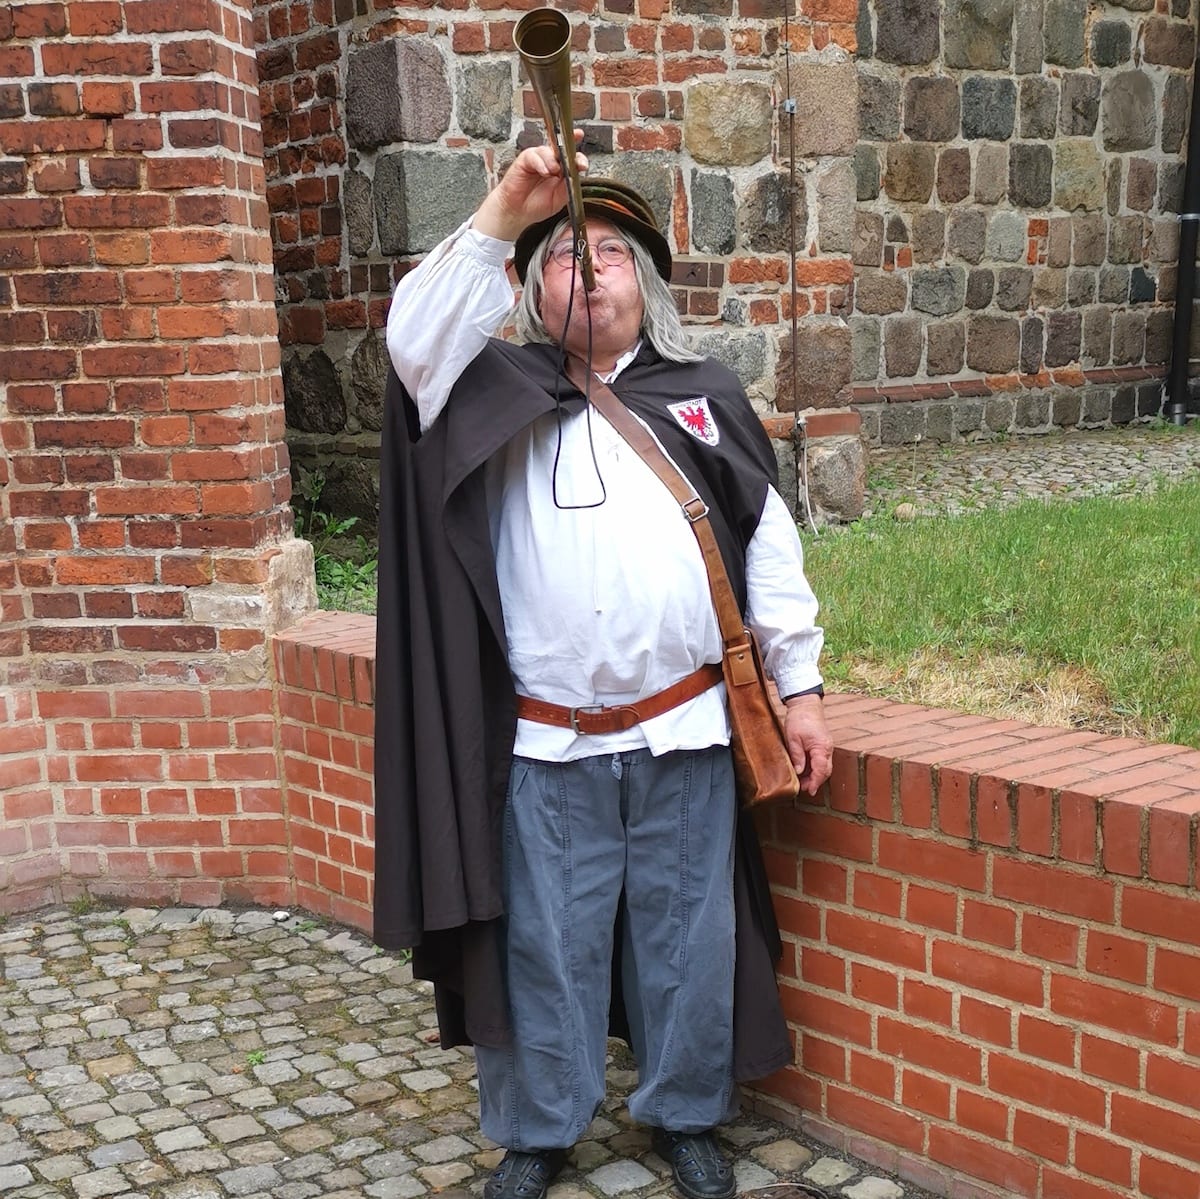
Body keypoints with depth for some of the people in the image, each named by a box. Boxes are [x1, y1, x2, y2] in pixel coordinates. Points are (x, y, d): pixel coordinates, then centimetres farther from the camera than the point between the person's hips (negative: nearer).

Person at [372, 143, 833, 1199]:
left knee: (688, 938, 11)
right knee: (547, 946, 8)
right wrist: (503, 214, -19)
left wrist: (800, 687, 6)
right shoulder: (499, 396, 8)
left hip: (686, 734, 1)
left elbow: (770, 548, 10)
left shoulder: (704, 397, 11)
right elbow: (416, 336, -13)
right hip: (545, 749, -1)